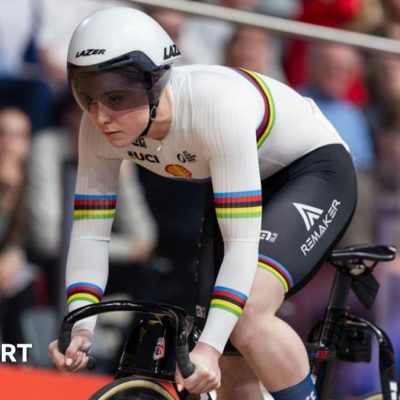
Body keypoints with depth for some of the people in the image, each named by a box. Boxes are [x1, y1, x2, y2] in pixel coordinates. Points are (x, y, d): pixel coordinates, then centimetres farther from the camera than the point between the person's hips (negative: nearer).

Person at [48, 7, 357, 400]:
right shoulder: (101, 127, -21)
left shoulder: (216, 106, -39)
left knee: (246, 314, -30)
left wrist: (208, 348, -47)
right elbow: (89, 232, -16)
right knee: (231, 361, 4)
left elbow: (242, 242, -40)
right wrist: (79, 328, -31)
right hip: (250, 181, 7)